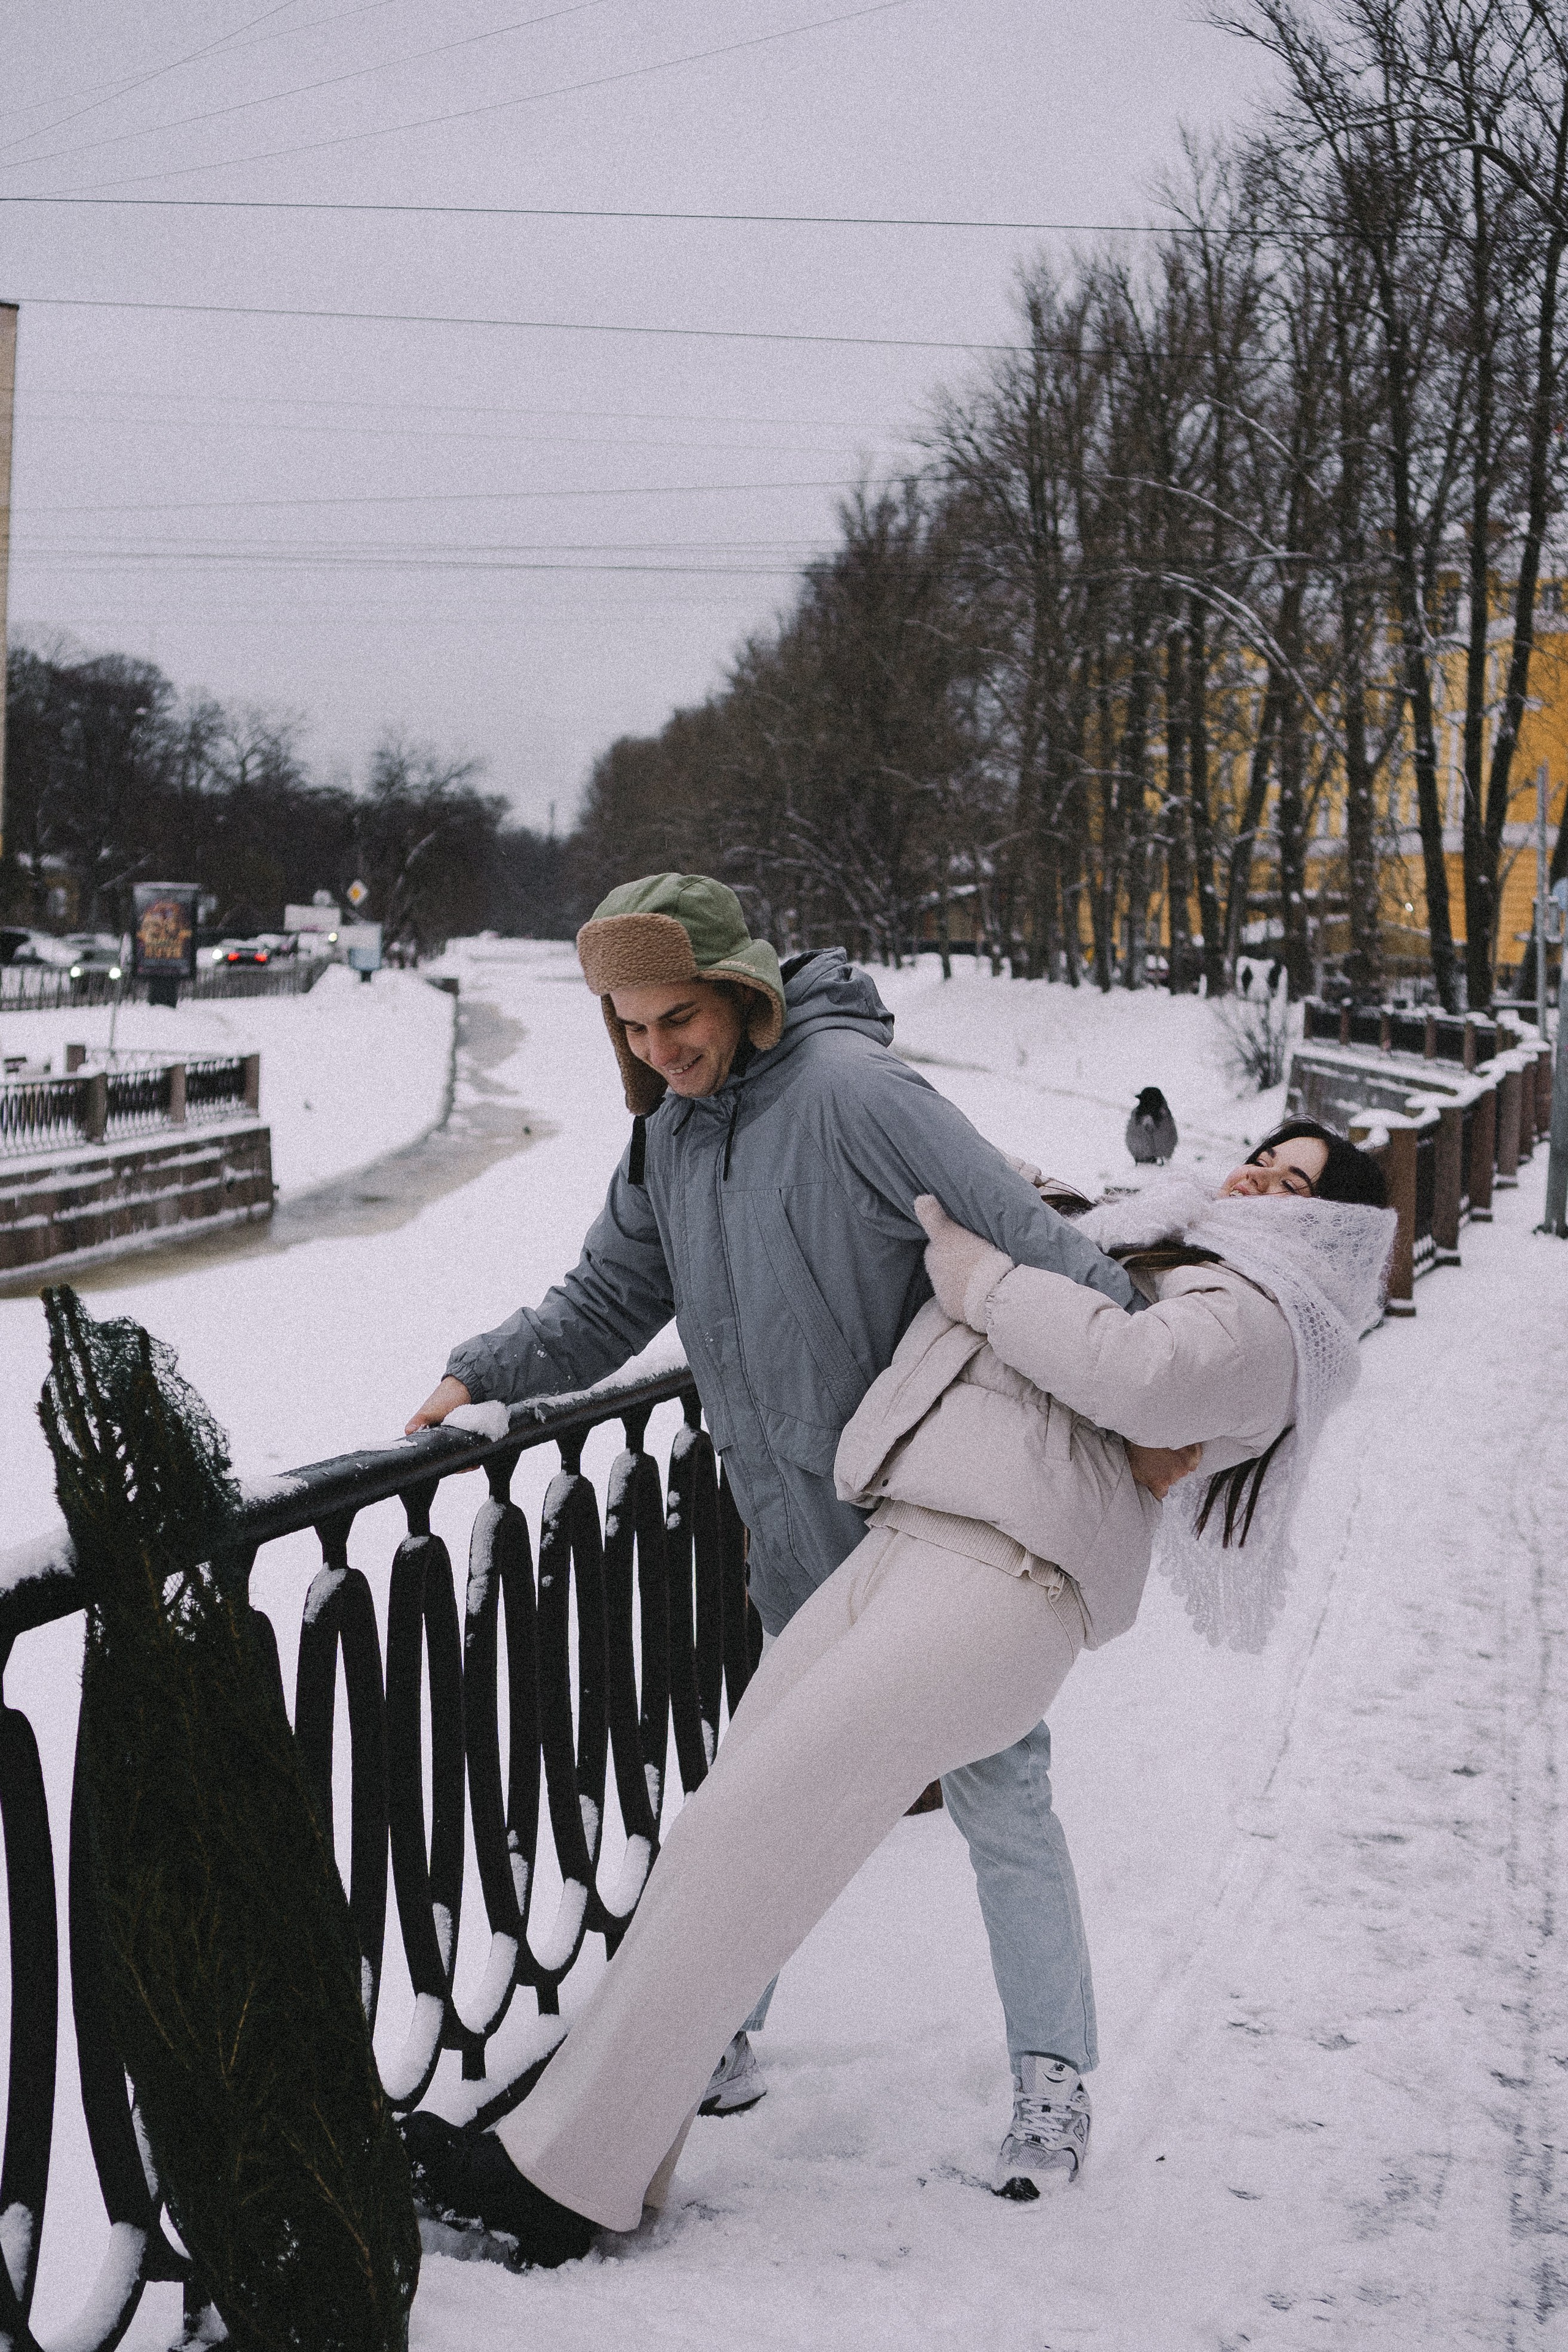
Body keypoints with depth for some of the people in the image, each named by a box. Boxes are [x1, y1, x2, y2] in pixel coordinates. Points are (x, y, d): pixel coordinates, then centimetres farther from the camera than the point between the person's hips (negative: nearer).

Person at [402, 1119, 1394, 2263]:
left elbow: (1148, 1375, -17)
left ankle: (563, 2179, -10)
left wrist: (986, 1285, -7)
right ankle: (609, 2155, 3)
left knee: (742, 1830, -15)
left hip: (1003, 1581, -8)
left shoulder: (1264, 1318, 4)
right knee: (723, 1819, -1)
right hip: (897, 1550, 8)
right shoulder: (1135, 1247, 30)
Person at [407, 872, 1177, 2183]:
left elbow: (1029, 1241, -24)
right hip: (803, 1536, 7)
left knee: (998, 1792, 2)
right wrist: (484, 1376, 5)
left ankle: (1051, 2073, 12)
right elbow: (611, 1302, 18)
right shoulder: (670, 1138, 6)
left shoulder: (848, 1088, -19)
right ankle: (721, 2035, 26)